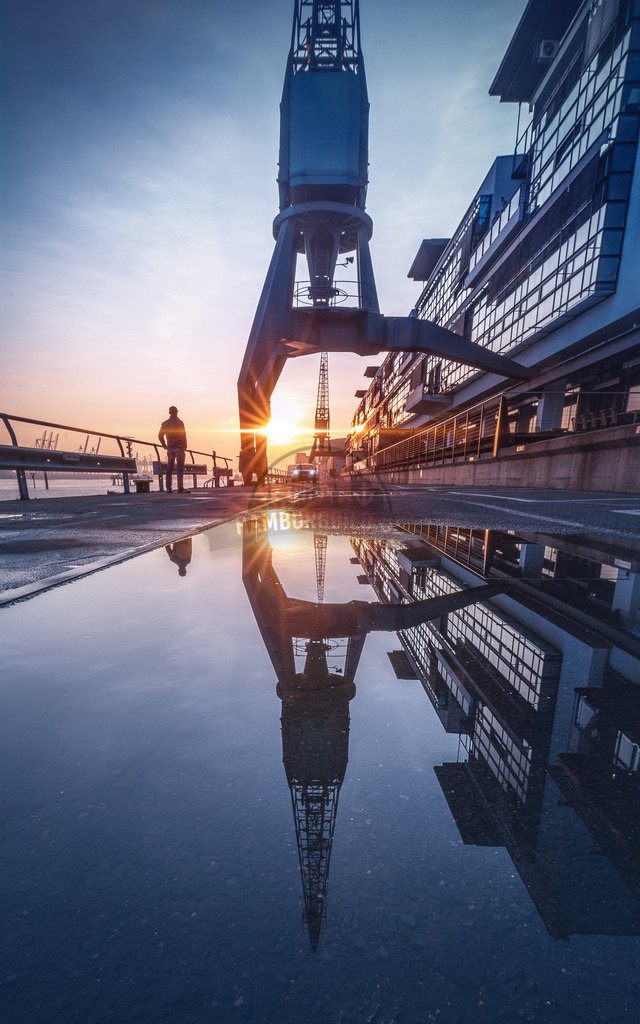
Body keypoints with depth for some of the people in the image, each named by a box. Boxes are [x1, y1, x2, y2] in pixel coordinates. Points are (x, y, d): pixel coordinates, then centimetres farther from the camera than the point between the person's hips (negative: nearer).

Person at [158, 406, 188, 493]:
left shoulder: (165, 423, 11)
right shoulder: (179, 422, -6)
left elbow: (160, 435, 12)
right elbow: (183, 435, -16)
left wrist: (164, 445, 19)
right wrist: (184, 445, -6)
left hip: (170, 448, 5)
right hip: (179, 447, -5)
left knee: (169, 468, 8)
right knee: (179, 468, -6)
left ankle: (169, 488, 7)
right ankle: (180, 488, -10)